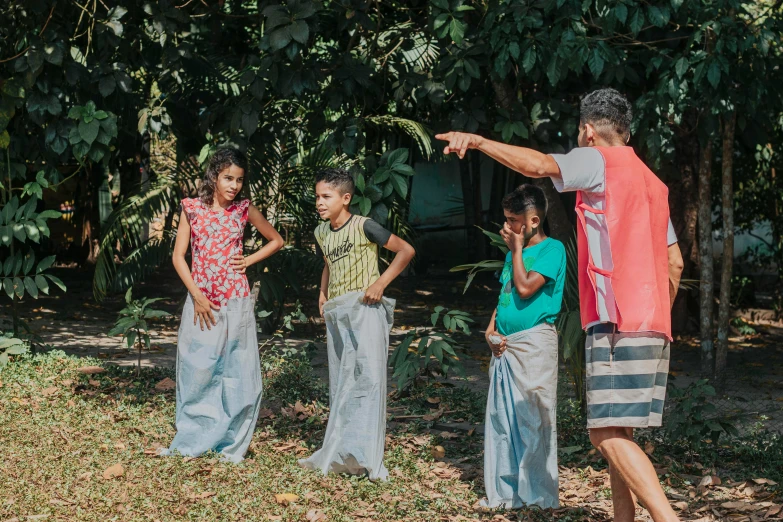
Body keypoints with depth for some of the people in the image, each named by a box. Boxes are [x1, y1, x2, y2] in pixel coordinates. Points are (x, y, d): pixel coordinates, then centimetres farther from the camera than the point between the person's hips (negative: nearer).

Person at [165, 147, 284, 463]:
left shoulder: (244, 209, 4)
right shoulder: (193, 208, 2)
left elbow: (276, 241, 16)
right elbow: (178, 256, 0)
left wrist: (249, 261, 2)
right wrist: (197, 296, -9)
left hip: (236, 302, 0)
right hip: (201, 301, 0)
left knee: (237, 374, 1)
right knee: (196, 373, 0)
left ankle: (232, 445, 9)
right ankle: (191, 442, 11)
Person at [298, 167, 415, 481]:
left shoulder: (363, 227, -10)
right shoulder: (321, 233, 11)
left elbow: (406, 250, -7)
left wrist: (381, 282, -13)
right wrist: (322, 294, 15)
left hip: (365, 310, -8)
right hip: (336, 314, 8)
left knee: (367, 378, -13)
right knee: (339, 385, 9)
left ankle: (365, 456, -17)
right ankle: (339, 454, 14)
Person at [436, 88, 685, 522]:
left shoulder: (598, 161, -2)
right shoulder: (653, 182, 23)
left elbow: (539, 165, -20)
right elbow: (675, 262, 24)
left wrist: (478, 141, -13)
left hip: (618, 323, -9)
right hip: (653, 326, 9)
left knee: (608, 434, -13)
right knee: (617, 433, 12)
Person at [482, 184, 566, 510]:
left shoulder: (551, 249, -7)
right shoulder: (513, 252, 17)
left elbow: (525, 287, -18)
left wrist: (517, 249, -7)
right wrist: (491, 330, 6)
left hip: (534, 342, -8)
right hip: (504, 345, 8)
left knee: (533, 419, -7)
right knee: (501, 419, 8)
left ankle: (538, 494, -2)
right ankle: (506, 491, 14)